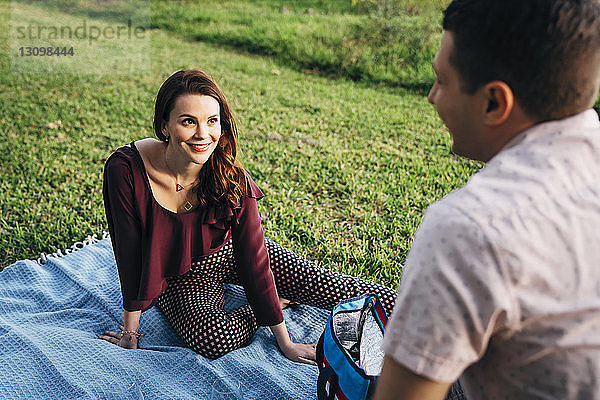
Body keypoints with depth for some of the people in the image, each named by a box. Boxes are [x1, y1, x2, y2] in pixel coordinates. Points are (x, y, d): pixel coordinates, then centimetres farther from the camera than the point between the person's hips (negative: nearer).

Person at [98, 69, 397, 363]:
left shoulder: (232, 178, -26)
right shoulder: (126, 170, -28)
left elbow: (254, 259, -20)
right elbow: (129, 254, -17)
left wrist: (285, 341, -16)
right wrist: (131, 332, -11)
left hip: (228, 254, 1)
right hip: (178, 279, 0)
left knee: (319, 284, -12)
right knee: (213, 340, -30)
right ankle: (272, 304, 0)